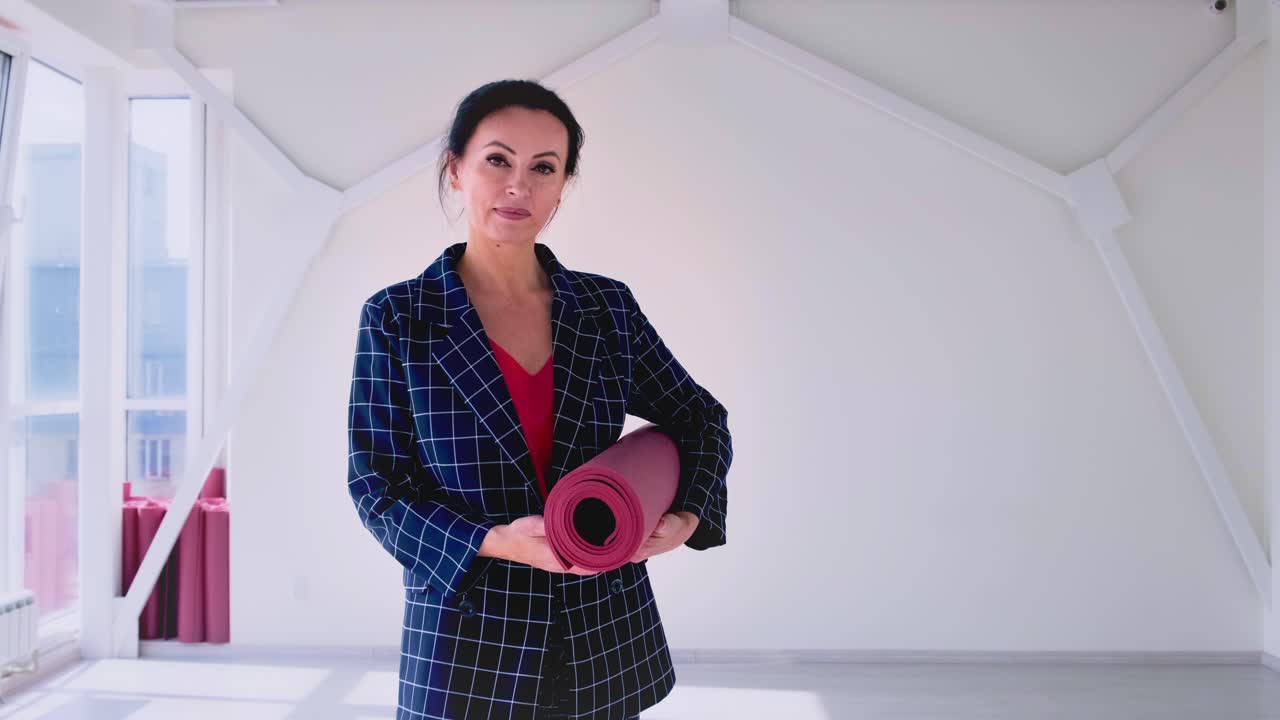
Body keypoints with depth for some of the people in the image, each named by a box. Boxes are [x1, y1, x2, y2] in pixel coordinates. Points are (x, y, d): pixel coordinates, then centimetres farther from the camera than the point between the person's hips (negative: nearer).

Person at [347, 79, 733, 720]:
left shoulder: (608, 307, 1)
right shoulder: (397, 318, -5)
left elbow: (702, 419, 11)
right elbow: (376, 485, -6)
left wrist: (688, 515, -6)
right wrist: (491, 542, -21)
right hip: (466, 645, -2)